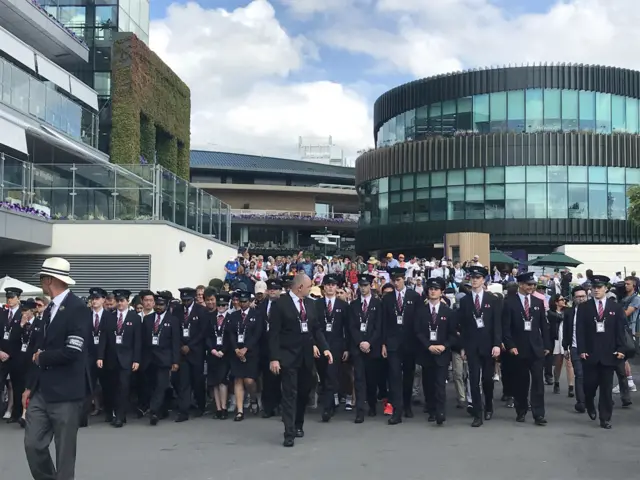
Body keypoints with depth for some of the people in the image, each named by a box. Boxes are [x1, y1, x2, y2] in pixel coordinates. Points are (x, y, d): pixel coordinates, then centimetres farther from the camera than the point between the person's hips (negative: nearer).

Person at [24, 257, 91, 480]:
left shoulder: (78, 308, -13)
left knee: (65, 451, 2)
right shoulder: (49, 309, 15)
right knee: (33, 444, 6)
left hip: (65, 392, -8)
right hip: (42, 390, 8)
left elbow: (72, 352, -23)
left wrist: (41, 357, -7)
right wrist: (32, 384, 10)